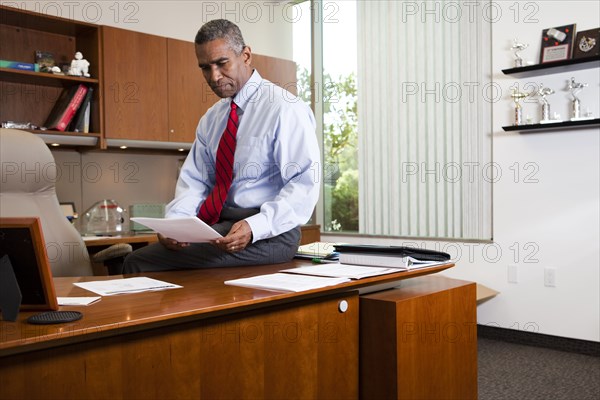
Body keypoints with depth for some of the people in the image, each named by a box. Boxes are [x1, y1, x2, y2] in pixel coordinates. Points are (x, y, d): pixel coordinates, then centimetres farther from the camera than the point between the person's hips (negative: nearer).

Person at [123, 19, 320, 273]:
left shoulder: (284, 109, -8)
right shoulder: (211, 119, 15)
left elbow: (305, 184, -15)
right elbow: (194, 181, 10)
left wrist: (254, 227, -27)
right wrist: (175, 222, -11)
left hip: (268, 234, -7)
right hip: (216, 227, 7)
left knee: (140, 263, -20)